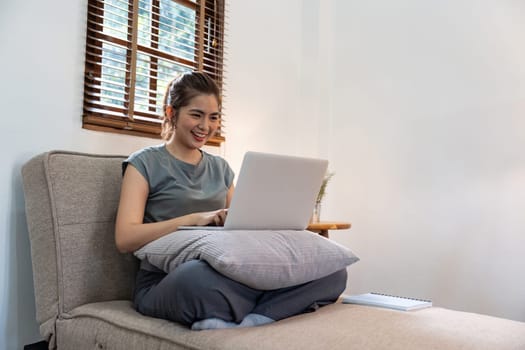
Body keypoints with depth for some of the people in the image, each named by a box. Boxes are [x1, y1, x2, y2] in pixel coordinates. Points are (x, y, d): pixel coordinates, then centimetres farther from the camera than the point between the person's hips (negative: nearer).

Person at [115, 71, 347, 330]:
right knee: (197, 276, -43)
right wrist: (194, 218, -17)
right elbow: (125, 239, -7)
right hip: (165, 284, -5)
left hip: (224, 276, 5)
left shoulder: (220, 167, 20)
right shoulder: (144, 163, 5)